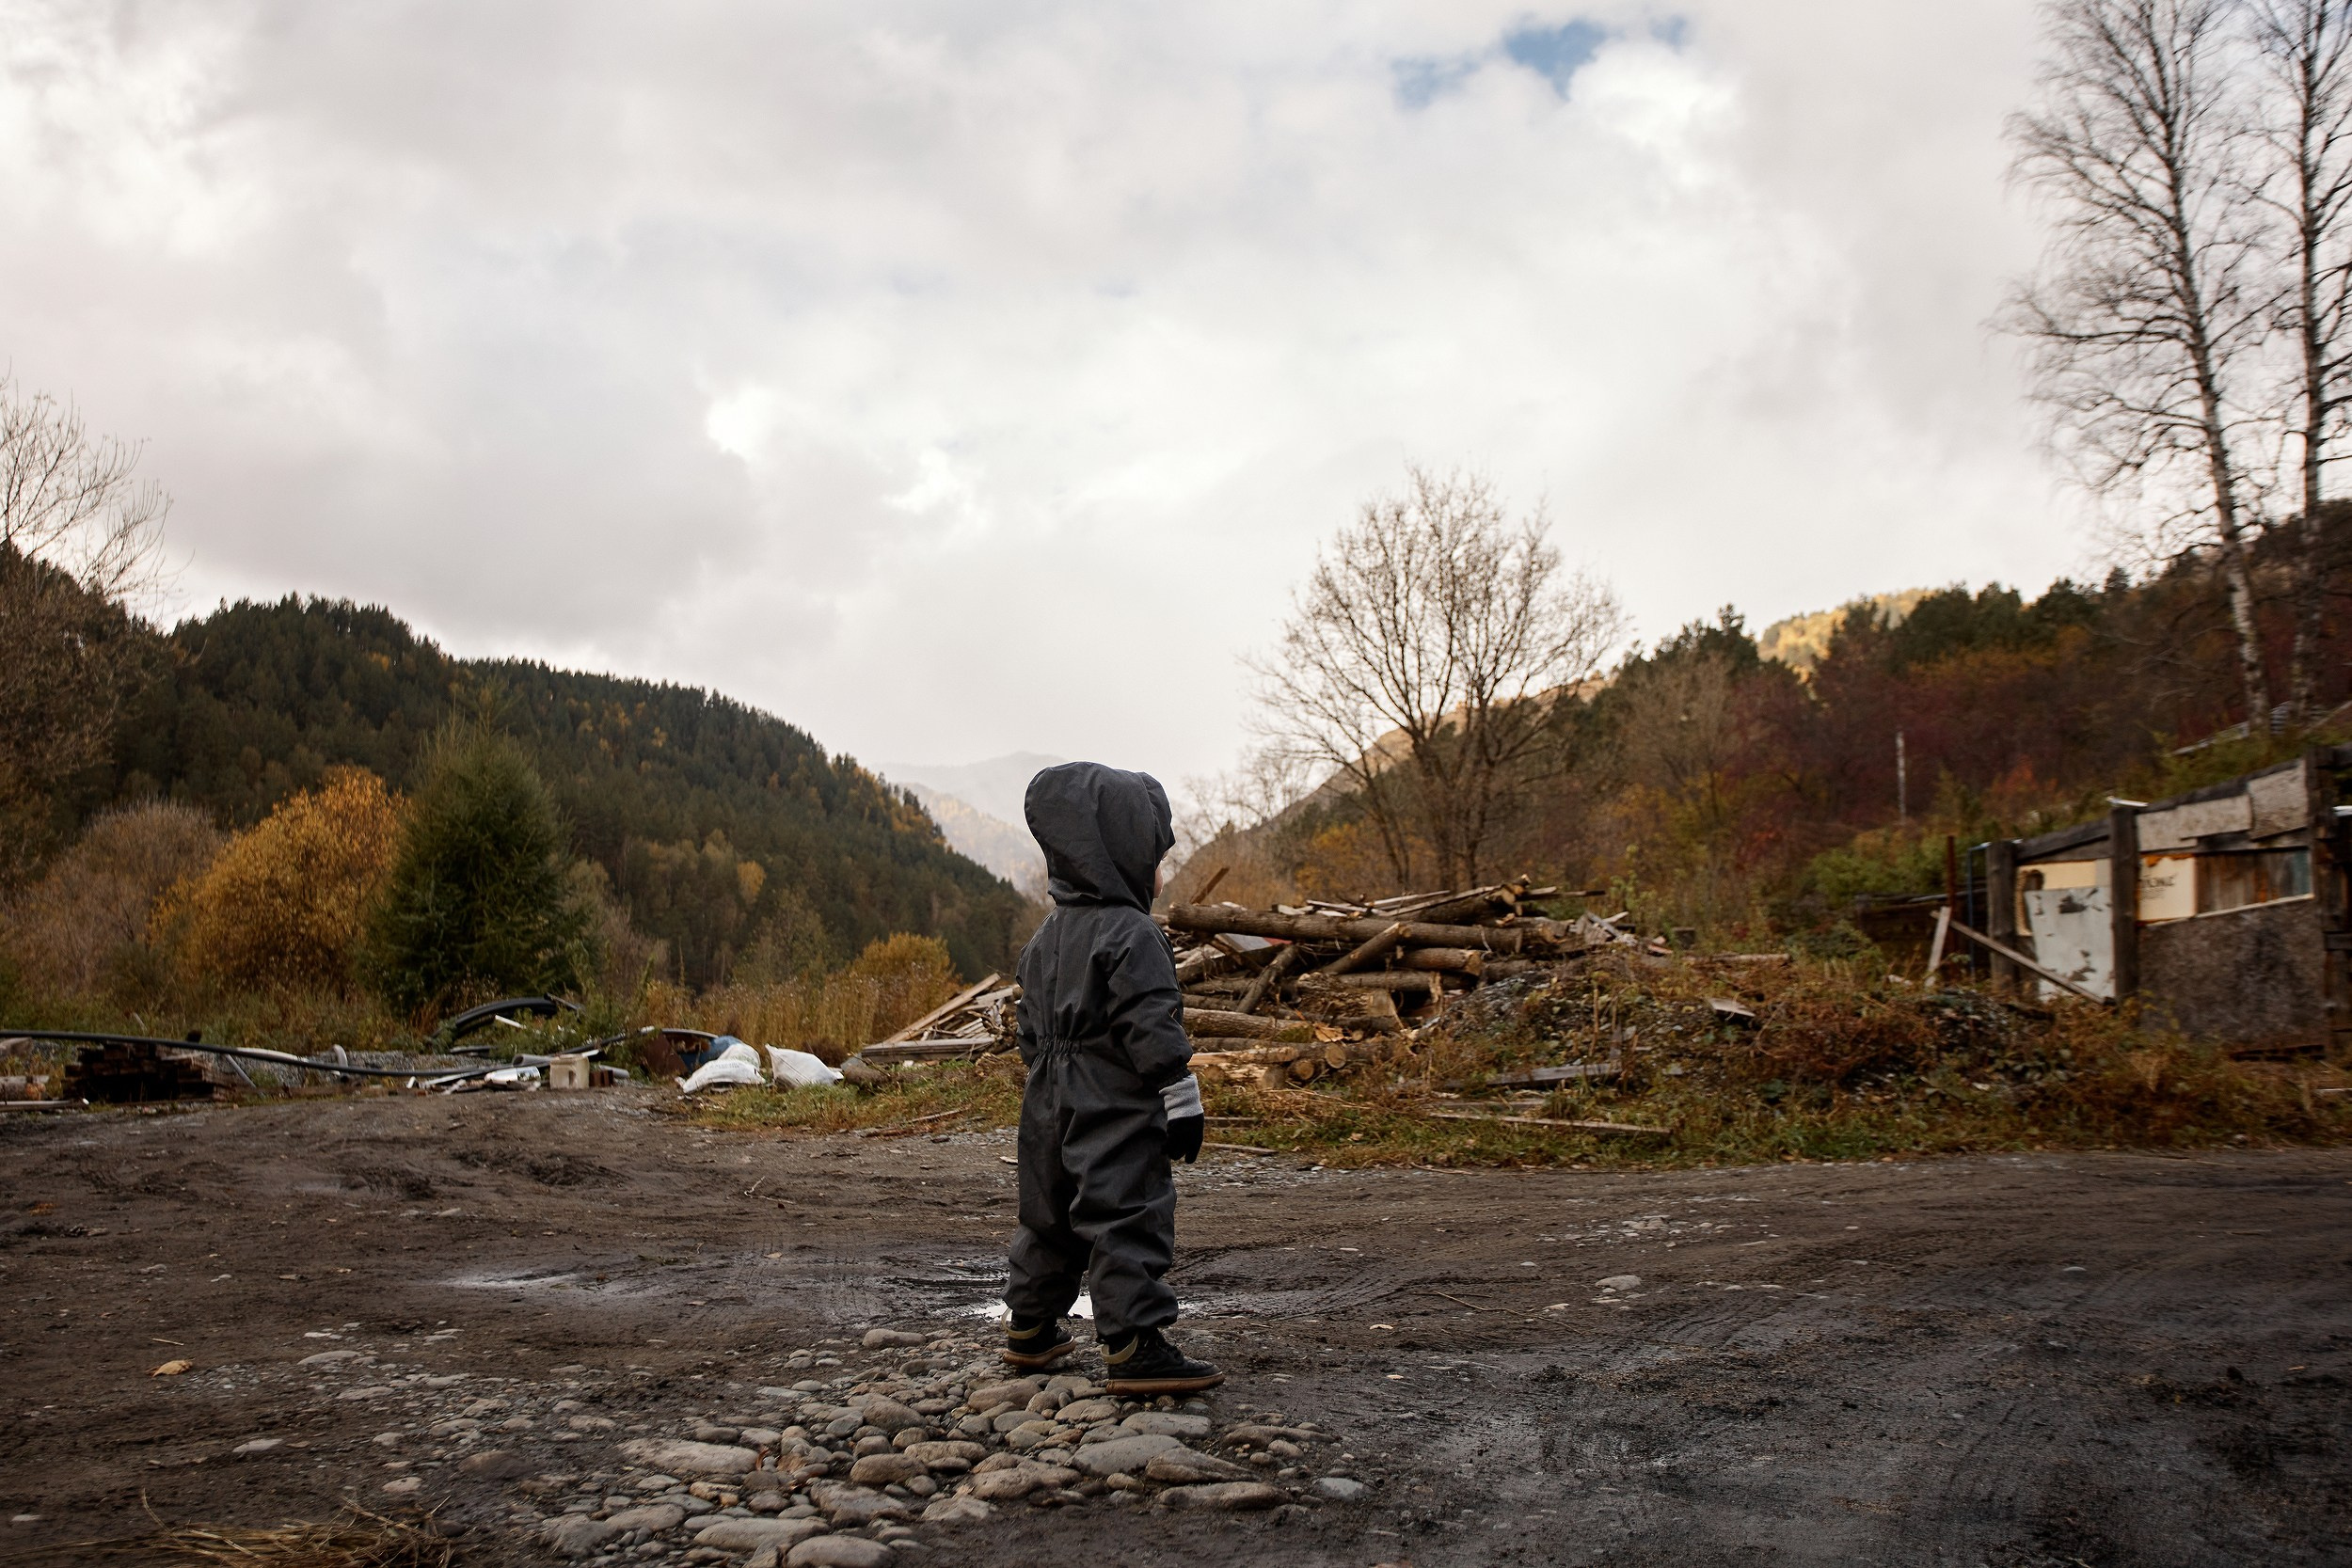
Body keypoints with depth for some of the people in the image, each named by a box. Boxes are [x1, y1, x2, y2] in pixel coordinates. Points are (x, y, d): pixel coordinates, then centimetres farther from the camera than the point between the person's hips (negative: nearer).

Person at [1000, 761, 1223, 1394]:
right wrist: (1182, 1103, -15)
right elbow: (1152, 1028, -20)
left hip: (1053, 1111, 9)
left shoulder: (1045, 938, 12)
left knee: (1052, 1215, 19)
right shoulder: (1132, 934, -15)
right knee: (1127, 1221, -6)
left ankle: (1030, 1329, 30)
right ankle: (1134, 1347, -7)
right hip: (1118, 1115, -9)